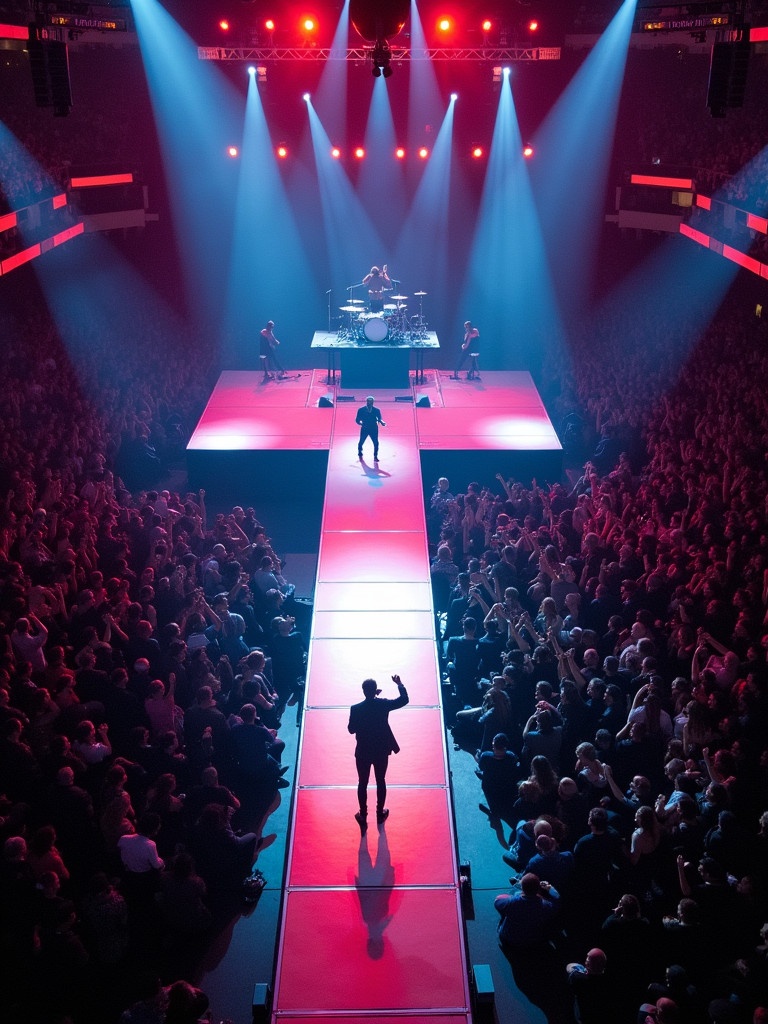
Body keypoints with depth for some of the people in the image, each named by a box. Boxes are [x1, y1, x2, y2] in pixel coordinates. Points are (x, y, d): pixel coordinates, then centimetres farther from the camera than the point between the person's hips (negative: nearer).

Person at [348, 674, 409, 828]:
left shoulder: (355, 709, -17)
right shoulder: (383, 704, -15)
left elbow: (351, 730, -6)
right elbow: (404, 700, -3)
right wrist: (399, 684, 9)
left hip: (363, 752, -1)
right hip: (381, 751, 1)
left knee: (362, 784, 14)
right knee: (381, 781, 18)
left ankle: (363, 816, 21)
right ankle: (380, 813, 30)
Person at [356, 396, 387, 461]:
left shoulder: (377, 410, 2)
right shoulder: (361, 410, 0)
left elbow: (379, 419, 2)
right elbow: (357, 419, -1)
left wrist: (382, 422, -21)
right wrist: (360, 423, -23)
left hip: (374, 429, 0)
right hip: (364, 429, 0)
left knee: (376, 443, -7)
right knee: (361, 442, 1)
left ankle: (375, 456, 9)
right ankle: (360, 455, 26)